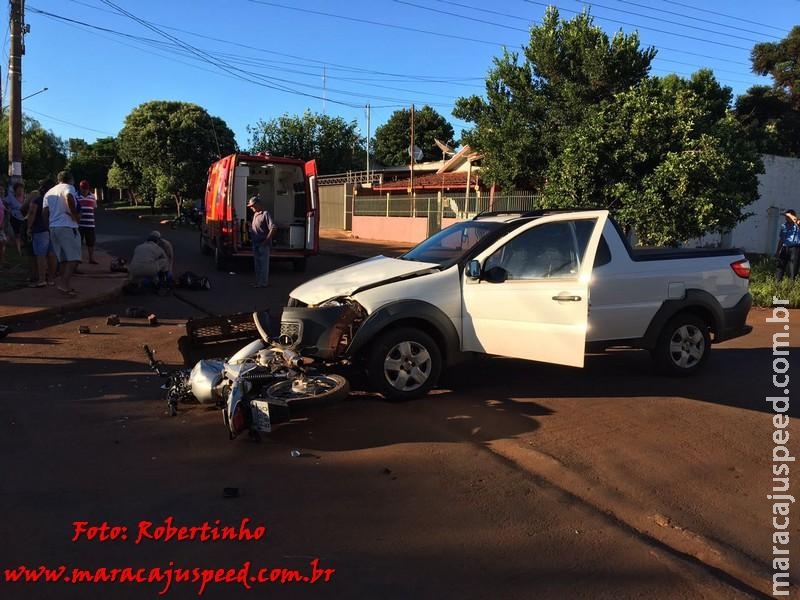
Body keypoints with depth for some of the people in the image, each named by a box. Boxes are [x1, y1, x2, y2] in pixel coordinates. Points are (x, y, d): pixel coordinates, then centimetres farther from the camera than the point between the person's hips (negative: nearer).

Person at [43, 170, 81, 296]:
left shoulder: (49, 192, 21)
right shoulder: (69, 187, 1)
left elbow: (45, 212, 13)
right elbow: (69, 197, -23)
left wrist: (49, 227, 17)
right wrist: (75, 215, -16)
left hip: (53, 228, 8)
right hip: (67, 227, -7)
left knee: (64, 259, 14)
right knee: (74, 258, -8)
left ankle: (64, 286, 15)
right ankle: (64, 285, -20)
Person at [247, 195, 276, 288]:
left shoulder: (265, 214, -14)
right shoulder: (255, 214, 14)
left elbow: (273, 228, -20)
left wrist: (266, 240, -21)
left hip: (263, 245, -9)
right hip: (256, 244, 9)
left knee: (263, 263, -2)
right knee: (257, 263, 16)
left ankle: (263, 282, 3)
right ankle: (259, 281, 26)